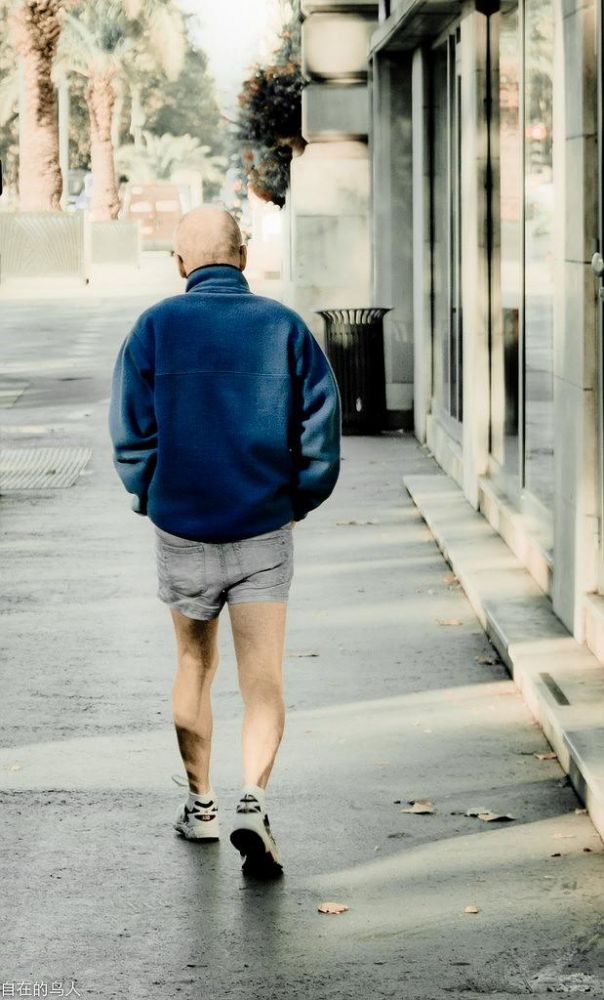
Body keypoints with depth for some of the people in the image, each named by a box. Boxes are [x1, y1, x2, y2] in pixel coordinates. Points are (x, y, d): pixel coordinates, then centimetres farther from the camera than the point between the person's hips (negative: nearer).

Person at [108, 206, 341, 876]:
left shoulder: (155, 328, -4)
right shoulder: (284, 328, -3)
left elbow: (130, 437, -3)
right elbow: (321, 436, -5)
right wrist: (295, 504, 10)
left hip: (181, 534, 1)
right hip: (265, 532, -1)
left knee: (194, 666, 19)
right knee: (263, 683, 1)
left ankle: (201, 806, 29)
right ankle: (252, 798, -20)